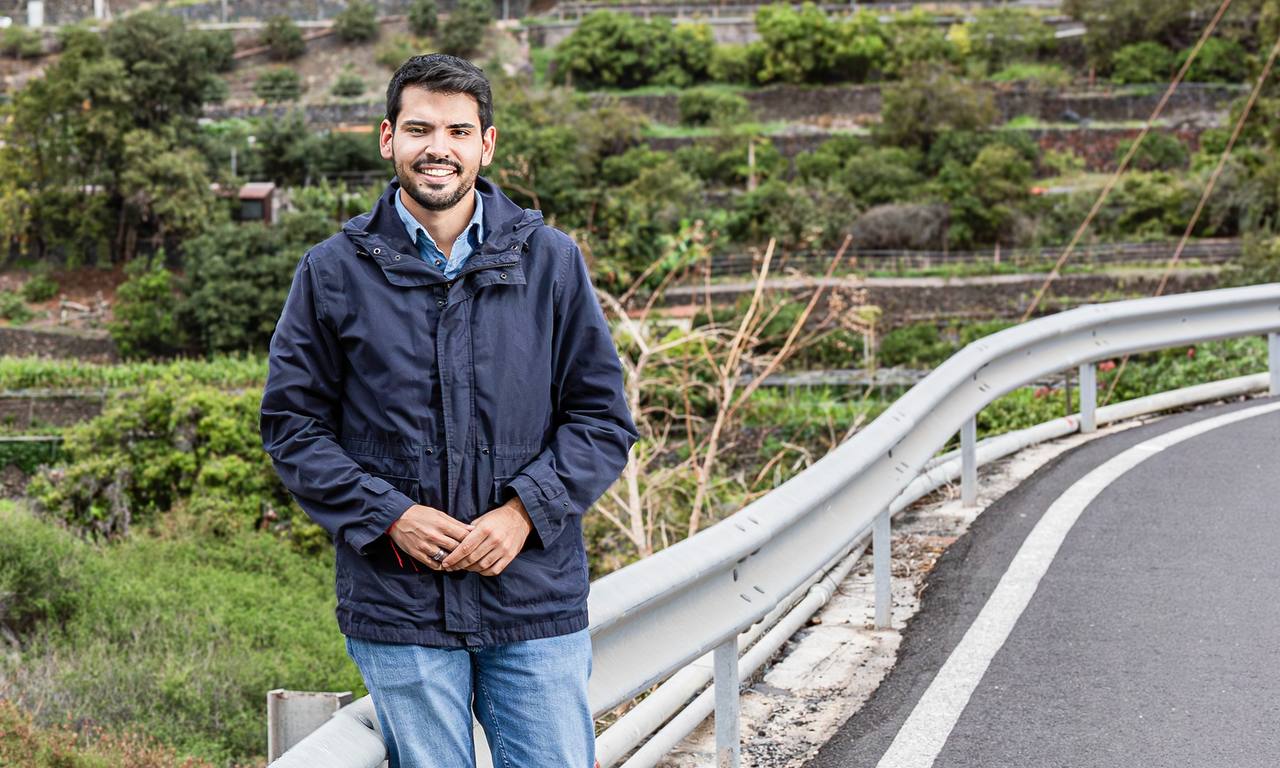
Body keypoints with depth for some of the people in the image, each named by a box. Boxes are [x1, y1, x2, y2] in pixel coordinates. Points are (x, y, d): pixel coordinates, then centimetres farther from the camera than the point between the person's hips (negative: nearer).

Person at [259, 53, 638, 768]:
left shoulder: (552, 261, 5)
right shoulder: (334, 272, 3)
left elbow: (604, 417, 6)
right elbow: (292, 424, 5)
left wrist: (525, 509, -9)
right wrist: (389, 516, -9)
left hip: (536, 601, 1)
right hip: (399, 608, 0)